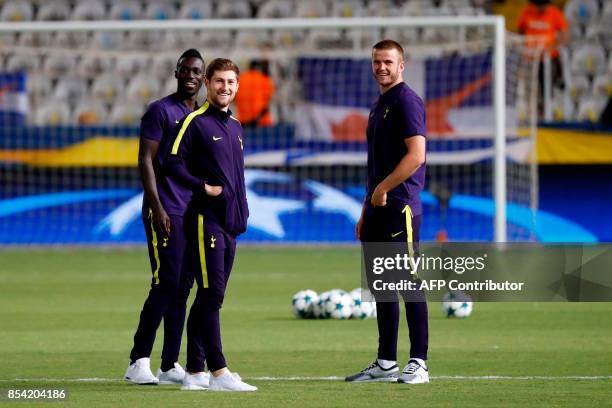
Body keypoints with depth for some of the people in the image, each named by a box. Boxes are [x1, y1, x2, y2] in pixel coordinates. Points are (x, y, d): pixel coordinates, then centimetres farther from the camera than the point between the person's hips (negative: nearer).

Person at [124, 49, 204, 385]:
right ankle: (138, 361, -8)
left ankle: (170, 366, 9)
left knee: (182, 286, 6)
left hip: (194, 213, 7)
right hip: (165, 212, -7)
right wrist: (156, 207, -18)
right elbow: (145, 160, -10)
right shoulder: (161, 111, -5)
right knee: (167, 282, -12)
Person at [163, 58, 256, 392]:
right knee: (211, 296, -10)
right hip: (205, 219, -8)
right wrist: (203, 187, -18)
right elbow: (172, 163, -12)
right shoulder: (196, 122, -6)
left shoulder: (235, 126, 18)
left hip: (230, 223, 8)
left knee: (210, 298, 9)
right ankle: (218, 372, -12)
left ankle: (195, 371, 13)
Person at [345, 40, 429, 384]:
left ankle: (419, 364, -7)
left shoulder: (406, 101, -9)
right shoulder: (379, 106, 20)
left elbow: (416, 155, -19)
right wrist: (365, 212, 21)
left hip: (400, 209, -10)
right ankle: (386, 363, 16)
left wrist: (383, 189, -16)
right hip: (377, 209, 10)